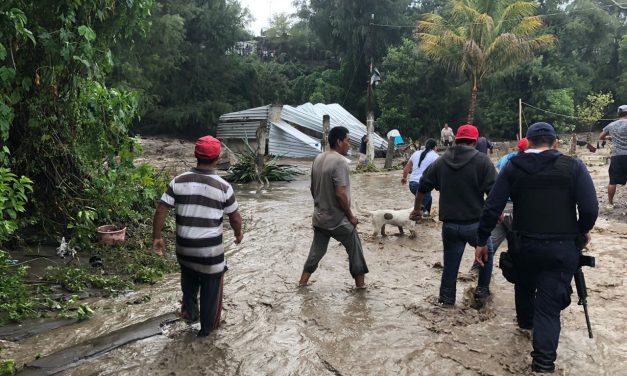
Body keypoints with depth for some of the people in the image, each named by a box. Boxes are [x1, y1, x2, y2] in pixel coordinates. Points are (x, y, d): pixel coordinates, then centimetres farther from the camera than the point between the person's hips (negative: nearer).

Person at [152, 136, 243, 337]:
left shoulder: (178, 181, -7)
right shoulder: (223, 186, -13)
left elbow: (161, 211, -5)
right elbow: (235, 217, -2)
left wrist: (157, 237, 6)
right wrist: (238, 233, 17)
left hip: (184, 246, 3)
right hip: (210, 249, -3)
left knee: (189, 280, 30)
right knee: (211, 287, 16)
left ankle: (189, 312, 39)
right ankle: (207, 327, 30)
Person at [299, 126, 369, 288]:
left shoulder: (318, 159, 5)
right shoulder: (340, 161, -21)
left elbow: (312, 188, 12)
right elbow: (340, 193, -25)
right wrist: (350, 216, -14)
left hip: (319, 217, 7)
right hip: (338, 219, -7)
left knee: (317, 250, 18)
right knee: (355, 249, 10)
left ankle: (303, 281, 21)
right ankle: (360, 283, 19)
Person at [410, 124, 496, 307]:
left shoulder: (441, 162, 6)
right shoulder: (482, 160, -7)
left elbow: (423, 187, 12)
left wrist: (416, 209, 25)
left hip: (450, 224, 3)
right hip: (475, 223, -3)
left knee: (450, 264, 13)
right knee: (486, 255, 23)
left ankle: (446, 300, 18)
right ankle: (482, 292, 23)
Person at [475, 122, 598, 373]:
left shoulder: (513, 167, -2)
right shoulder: (573, 166, -6)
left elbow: (492, 207, -6)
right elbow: (590, 209, -11)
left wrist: (481, 241, 3)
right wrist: (583, 231, 9)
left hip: (523, 244, 3)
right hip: (562, 247, -2)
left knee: (524, 287, 29)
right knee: (549, 305, 2)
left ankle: (525, 321, 56)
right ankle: (543, 363, -6)